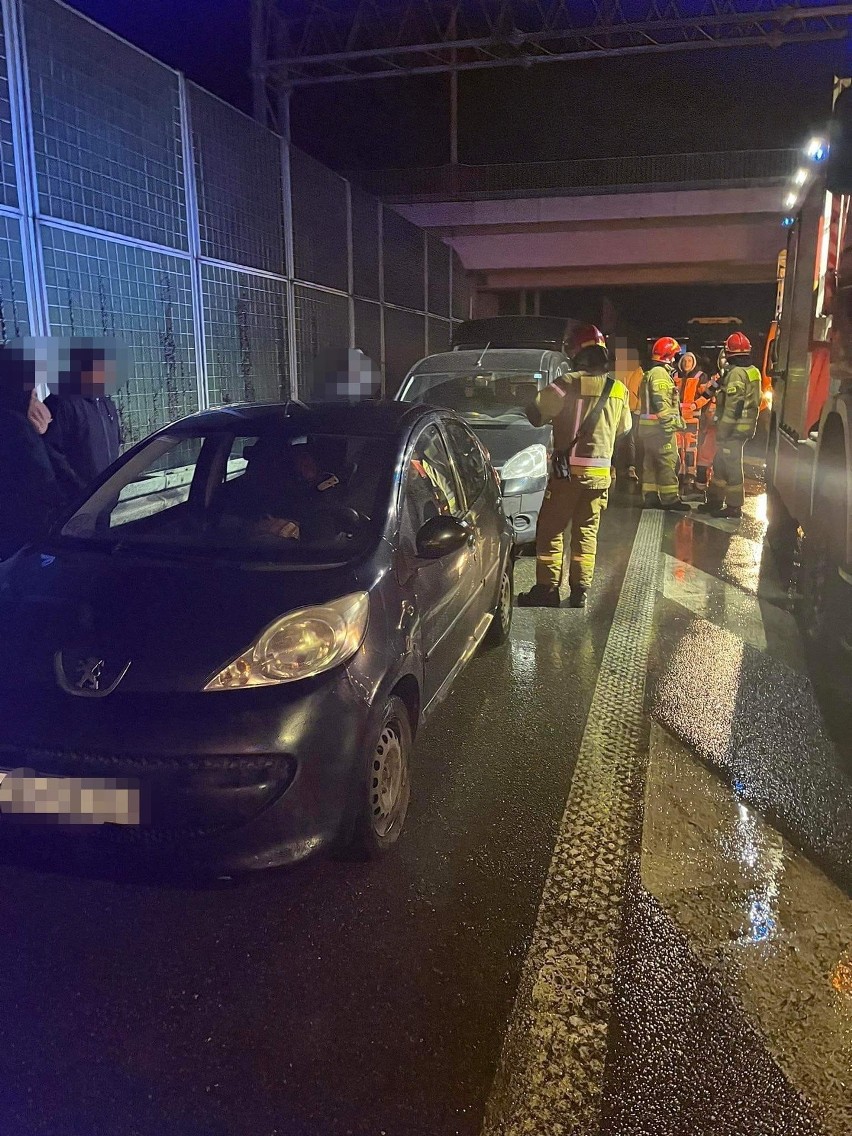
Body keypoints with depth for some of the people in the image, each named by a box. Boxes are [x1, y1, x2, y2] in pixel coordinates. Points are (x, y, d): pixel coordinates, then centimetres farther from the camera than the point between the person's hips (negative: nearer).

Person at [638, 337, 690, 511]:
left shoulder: (650, 373, 20)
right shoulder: (660, 373, -12)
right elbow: (661, 402, -22)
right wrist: (671, 423, -23)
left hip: (649, 426, 10)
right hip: (660, 426, -10)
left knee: (651, 462, 11)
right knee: (668, 462, -8)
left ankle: (650, 497, 15)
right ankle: (670, 499, -7)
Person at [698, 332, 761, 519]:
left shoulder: (736, 373, -17)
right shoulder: (753, 371, 12)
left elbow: (732, 405, -21)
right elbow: (754, 402, 16)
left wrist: (723, 430, -18)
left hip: (733, 429, -9)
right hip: (746, 427, 9)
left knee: (732, 466, -2)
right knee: (720, 463, 18)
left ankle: (734, 507, 4)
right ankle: (715, 500, 27)